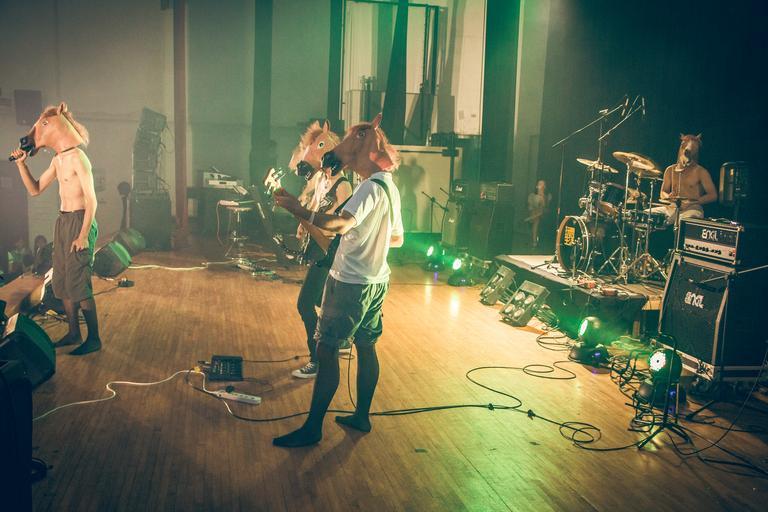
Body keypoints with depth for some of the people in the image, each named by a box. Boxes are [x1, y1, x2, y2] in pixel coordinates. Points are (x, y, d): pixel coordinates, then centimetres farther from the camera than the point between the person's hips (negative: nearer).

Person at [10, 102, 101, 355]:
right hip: (62, 221, 9)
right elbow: (35, 190, 19)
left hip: (79, 221, -9)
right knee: (63, 283, 13)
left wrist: (83, 235, -21)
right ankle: (74, 334, 24)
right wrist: (21, 163, 6)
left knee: (79, 284, -6)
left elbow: (91, 199, -18)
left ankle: (94, 339, 3)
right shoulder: (58, 160, 13)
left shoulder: (77, 158, -15)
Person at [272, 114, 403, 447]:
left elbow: (340, 223, -35)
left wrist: (297, 209, -34)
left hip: (352, 283, -10)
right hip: (376, 280, 10)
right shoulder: (391, 187, 11)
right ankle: (361, 416, 27)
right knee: (366, 347, 15)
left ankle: (313, 427, 3)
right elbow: (397, 238, 19)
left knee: (327, 350, -4)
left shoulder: (371, 187, -19)